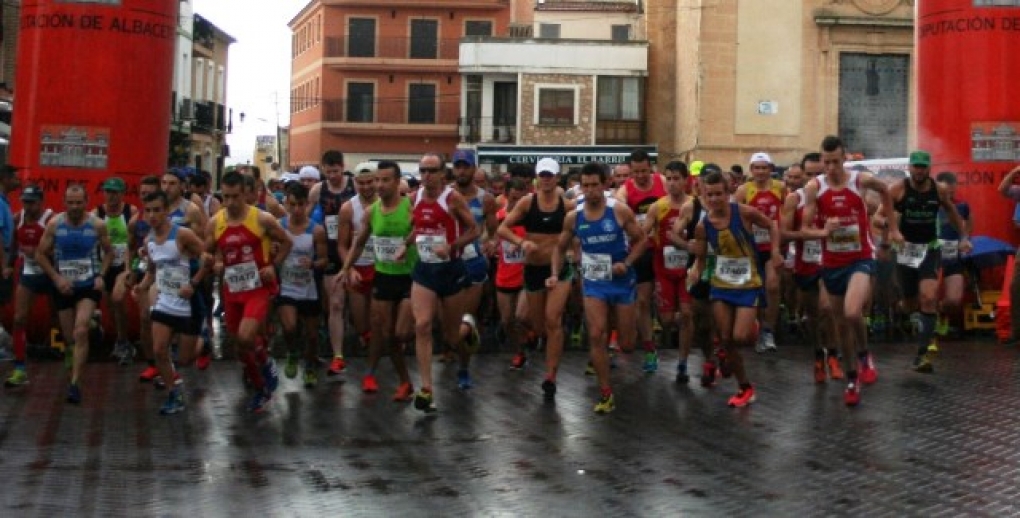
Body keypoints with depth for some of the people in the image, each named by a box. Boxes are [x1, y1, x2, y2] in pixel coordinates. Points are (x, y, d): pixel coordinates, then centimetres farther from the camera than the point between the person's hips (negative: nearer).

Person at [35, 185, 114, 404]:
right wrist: (56, 278, -9)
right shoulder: (54, 224, -5)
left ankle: (75, 383, -18)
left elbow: (108, 252, 8)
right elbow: (40, 255, 2)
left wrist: (101, 275, -5)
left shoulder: (97, 225, -7)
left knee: (80, 331, -21)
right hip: (63, 287, 2)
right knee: (69, 337, 12)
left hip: (89, 286, -2)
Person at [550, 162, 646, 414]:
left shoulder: (620, 210, -12)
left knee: (626, 344, 5)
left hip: (622, 281, -1)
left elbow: (641, 239, -4)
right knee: (595, 335, -13)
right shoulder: (573, 217, -4)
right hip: (594, 282, 1)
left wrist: (627, 263, -18)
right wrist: (555, 274, -4)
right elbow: (560, 247, 10)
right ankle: (606, 393, -2)